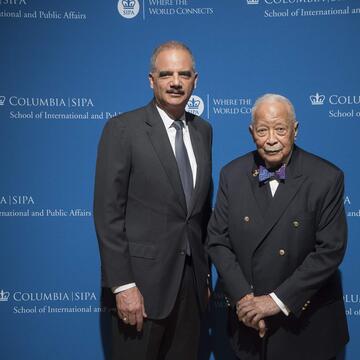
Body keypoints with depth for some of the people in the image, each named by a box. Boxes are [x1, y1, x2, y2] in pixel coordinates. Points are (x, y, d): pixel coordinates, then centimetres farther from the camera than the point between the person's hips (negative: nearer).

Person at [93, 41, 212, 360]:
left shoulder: (203, 130, 8)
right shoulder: (122, 129, -9)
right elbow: (108, 213, -12)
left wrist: (205, 273, 13)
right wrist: (123, 285, -16)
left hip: (191, 281, 5)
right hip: (143, 280, -5)